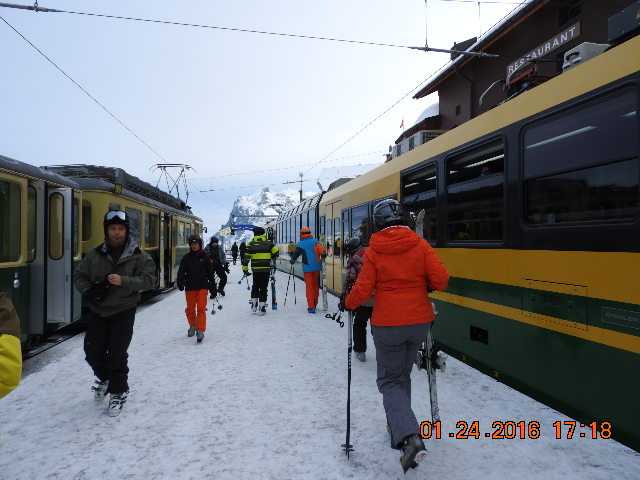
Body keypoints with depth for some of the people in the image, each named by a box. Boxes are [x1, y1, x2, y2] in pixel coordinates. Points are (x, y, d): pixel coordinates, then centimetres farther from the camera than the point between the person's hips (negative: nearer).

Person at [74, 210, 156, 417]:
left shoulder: (138, 256, -7)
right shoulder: (95, 254, 0)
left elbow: (149, 279, -11)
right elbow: (79, 276, 9)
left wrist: (124, 281, -24)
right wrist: (88, 291, -10)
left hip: (123, 311, -3)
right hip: (98, 310, 3)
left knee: (117, 353, -4)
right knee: (93, 350, 9)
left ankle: (118, 391, 18)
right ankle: (103, 376, 41)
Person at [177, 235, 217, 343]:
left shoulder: (205, 257, 4)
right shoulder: (186, 258, 5)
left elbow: (210, 273, 8)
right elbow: (181, 272, -1)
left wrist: (213, 287, 8)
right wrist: (180, 283, -20)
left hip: (202, 286, -2)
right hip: (190, 287, 2)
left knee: (201, 309, -10)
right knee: (190, 309, 10)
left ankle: (200, 331, -8)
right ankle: (192, 326, 33)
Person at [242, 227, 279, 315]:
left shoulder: (251, 243, 3)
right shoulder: (268, 243, -1)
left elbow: (246, 257, 0)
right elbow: (276, 252, -6)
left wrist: (245, 268, 6)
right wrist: (271, 259, 13)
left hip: (255, 269, 2)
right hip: (266, 269, -2)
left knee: (255, 287, 19)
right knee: (263, 288, 2)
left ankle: (254, 305, 20)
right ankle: (261, 308, 2)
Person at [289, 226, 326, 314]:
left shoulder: (301, 244, -5)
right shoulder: (316, 241, 4)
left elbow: (296, 254, -1)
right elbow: (323, 252, 0)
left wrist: (292, 260, 17)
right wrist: (321, 259, 17)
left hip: (307, 268, -3)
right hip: (317, 267, 3)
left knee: (309, 287, 3)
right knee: (316, 286, 15)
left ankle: (311, 307, -2)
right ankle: (314, 304, 27)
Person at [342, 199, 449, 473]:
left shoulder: (374, 250, -9)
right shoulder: (420, 245, -4)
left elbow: (363, 289, -12)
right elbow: (441, 280, -9)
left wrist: (348, 304, 7)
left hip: (387, 325, -3)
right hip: (419, 323, 3)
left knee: (390, 381, 8)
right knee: (402, 376, 22)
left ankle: (409, 438, -11)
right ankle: (399, 429, 33)